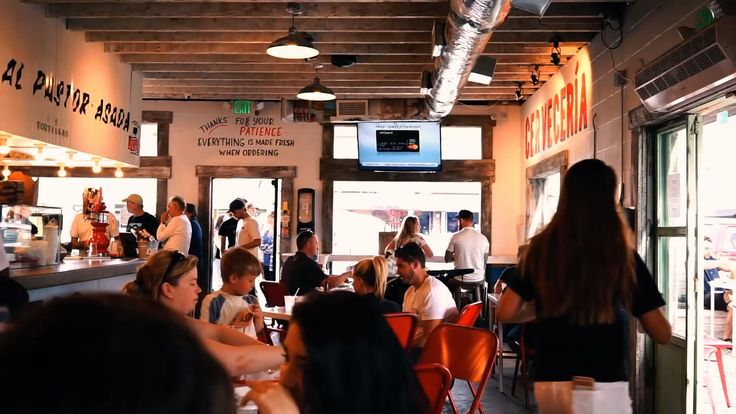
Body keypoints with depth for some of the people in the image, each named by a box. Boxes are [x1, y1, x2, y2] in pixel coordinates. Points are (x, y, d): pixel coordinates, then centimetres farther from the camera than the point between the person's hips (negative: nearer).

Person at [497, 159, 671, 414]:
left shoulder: (541, 248, -1)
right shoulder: (622, 254, -7)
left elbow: (506, 313, 0)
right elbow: (662, 334, -2)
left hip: (549, 383, 4)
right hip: (602, 387, -4)